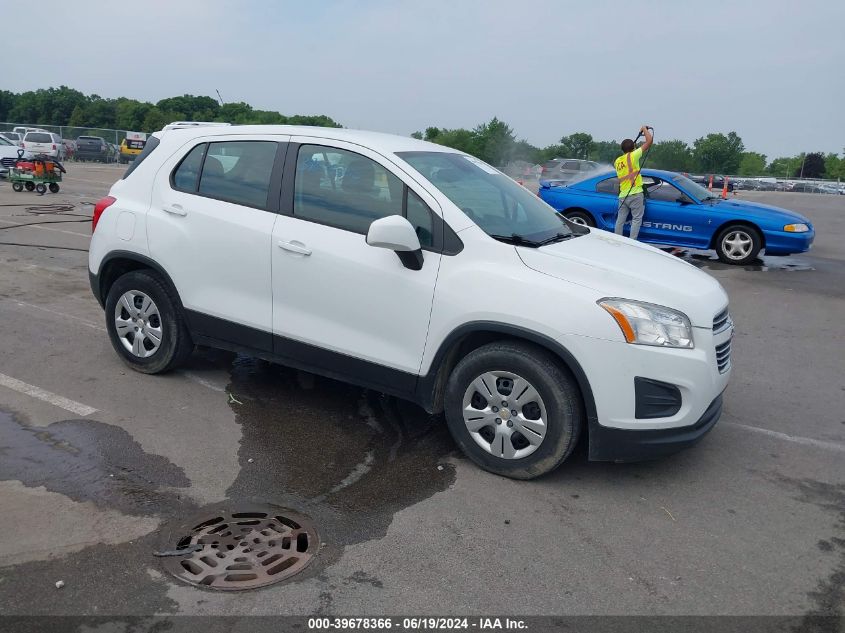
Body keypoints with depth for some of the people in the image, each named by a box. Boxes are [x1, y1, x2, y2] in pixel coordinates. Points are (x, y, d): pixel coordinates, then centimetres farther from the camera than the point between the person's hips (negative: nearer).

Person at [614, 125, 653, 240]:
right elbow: (649, 140, -9)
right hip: (635, 194, -6)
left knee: (620, 220, 9)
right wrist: (644, 129, 8)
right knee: (636, 219, -2)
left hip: (622, 195, 6)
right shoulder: (633, 156, -7)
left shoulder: (617, 161, 11)